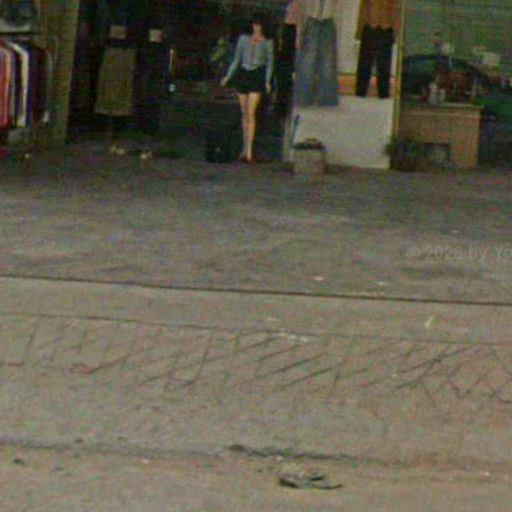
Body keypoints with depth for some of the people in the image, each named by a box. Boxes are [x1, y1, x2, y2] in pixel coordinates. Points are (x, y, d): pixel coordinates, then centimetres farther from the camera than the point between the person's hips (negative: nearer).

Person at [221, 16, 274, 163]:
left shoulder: (267, 42, 7)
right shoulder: (243, 39, 12)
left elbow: (270, 63, 5)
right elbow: (236, 59, 16)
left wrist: (267, 81, -9)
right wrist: (228, 77, 9)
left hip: (257, 76, -3)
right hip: (243, 75, 3)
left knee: (251, 113, -14)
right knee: (244, 113, 7)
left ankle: (249, 151, -18)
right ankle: (245, 147, 19)